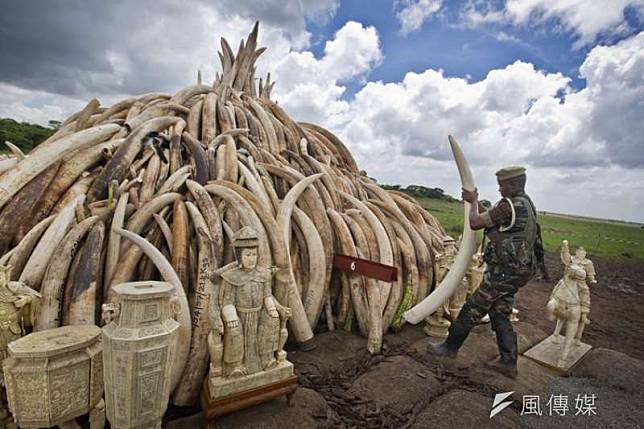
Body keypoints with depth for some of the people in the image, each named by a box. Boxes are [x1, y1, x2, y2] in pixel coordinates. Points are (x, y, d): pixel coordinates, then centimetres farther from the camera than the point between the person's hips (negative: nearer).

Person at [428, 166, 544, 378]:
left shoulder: (509, 205, -20)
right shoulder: (526, 204, 12)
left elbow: (475, 223, -17)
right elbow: (491, 219, 20)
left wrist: (473, 202, 0)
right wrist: (475, 201, 16)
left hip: (504, 271, -9)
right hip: (518, 270, 10)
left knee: (473, 309, 3)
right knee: (500, 314, 17)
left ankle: (450, 347, 17)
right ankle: (508, 363, 24)